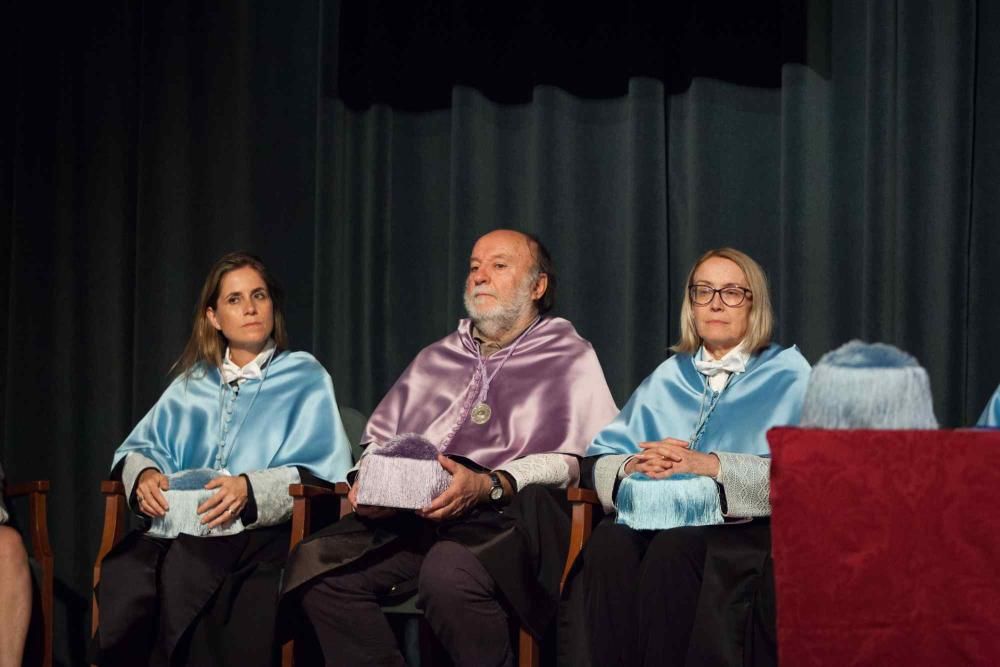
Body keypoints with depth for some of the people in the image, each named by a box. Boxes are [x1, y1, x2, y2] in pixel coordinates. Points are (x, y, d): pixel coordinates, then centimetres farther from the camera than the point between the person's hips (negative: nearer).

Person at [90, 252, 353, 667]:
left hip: (258, 533, -3)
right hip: (176, 530, 4)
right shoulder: (193, 384, 26)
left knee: (181, 575, -35)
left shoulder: (304, 378, 13)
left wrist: (253, 488, -17)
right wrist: (144, 473, -2)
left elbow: (321, 472, 0)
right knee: (121, 575, -30)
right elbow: (140, 447, 23)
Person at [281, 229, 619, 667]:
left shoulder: (570, 358, 12)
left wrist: (489, 485, -18)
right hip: (408, 514, 6)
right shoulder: (435, 358, 30)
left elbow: (575, 460, -3)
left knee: (449, 572, -38)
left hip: (500, 514, -5)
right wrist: (369, 479, 5)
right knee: (314, 561, -21)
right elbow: (380, 436, 30)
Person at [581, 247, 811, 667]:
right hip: (652, 518, 4)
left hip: (738, 524, -3)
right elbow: (601, 461, 17)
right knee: (608, 543, -31)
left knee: (673, 550, -36)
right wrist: (633, 465, -6)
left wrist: (711, 464, -17)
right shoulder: (668, 376, 27)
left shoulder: (787, 373, 13)